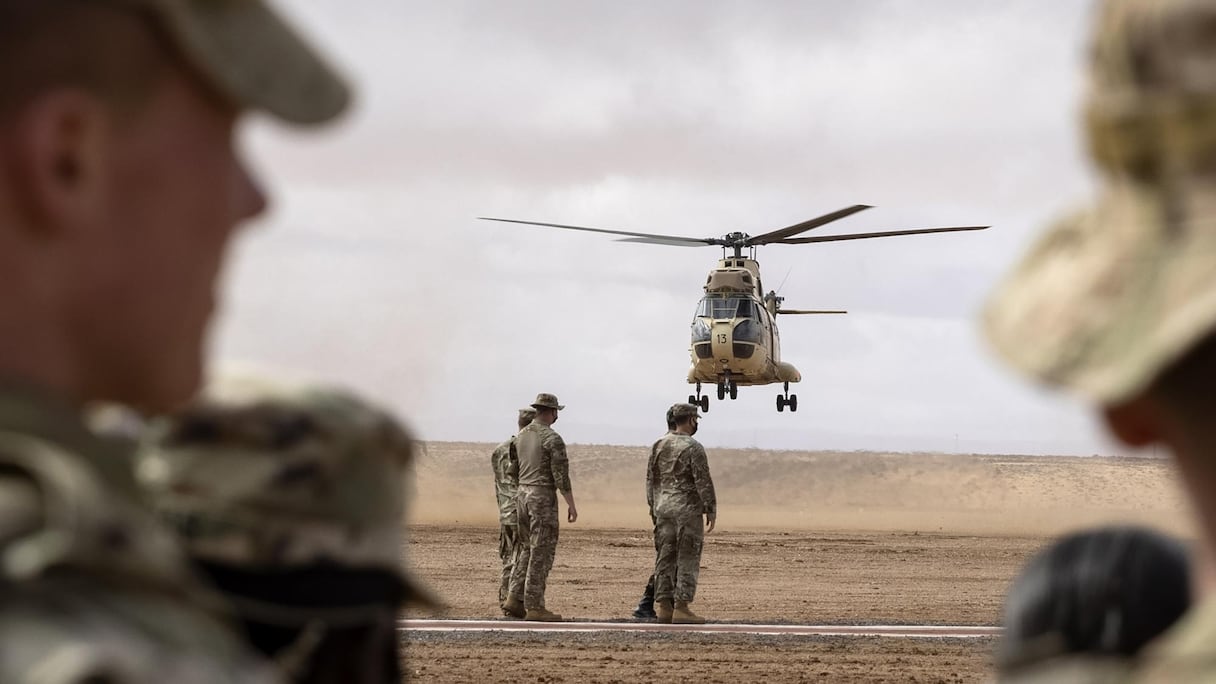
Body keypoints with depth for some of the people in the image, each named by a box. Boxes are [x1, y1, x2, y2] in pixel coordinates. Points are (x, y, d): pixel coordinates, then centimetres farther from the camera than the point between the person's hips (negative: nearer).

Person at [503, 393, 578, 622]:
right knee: (541, 552, -3)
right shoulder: (552, 438, -12)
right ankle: (534, 606, -4)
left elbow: (516, 468, 14)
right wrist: (571, 504, -11)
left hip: (522, 494, 7)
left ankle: (515, 599, 10)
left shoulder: (521, 436, 10)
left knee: (528, 549, 16)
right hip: (543, 497, -7)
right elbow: (561, 475, -15)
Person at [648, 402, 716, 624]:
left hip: (663, 508, 7)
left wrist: (654, 508, 20)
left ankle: (663, 606, 9)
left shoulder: (659, 445, 9)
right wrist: (710, 510, -6)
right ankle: (681, 608, -6)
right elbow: (703, 482, -13)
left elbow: (651, 479, 13)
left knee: (665, 558, 9)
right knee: (687, 560, -3)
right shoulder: (693, 447, -11)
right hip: (687, 509, -7)